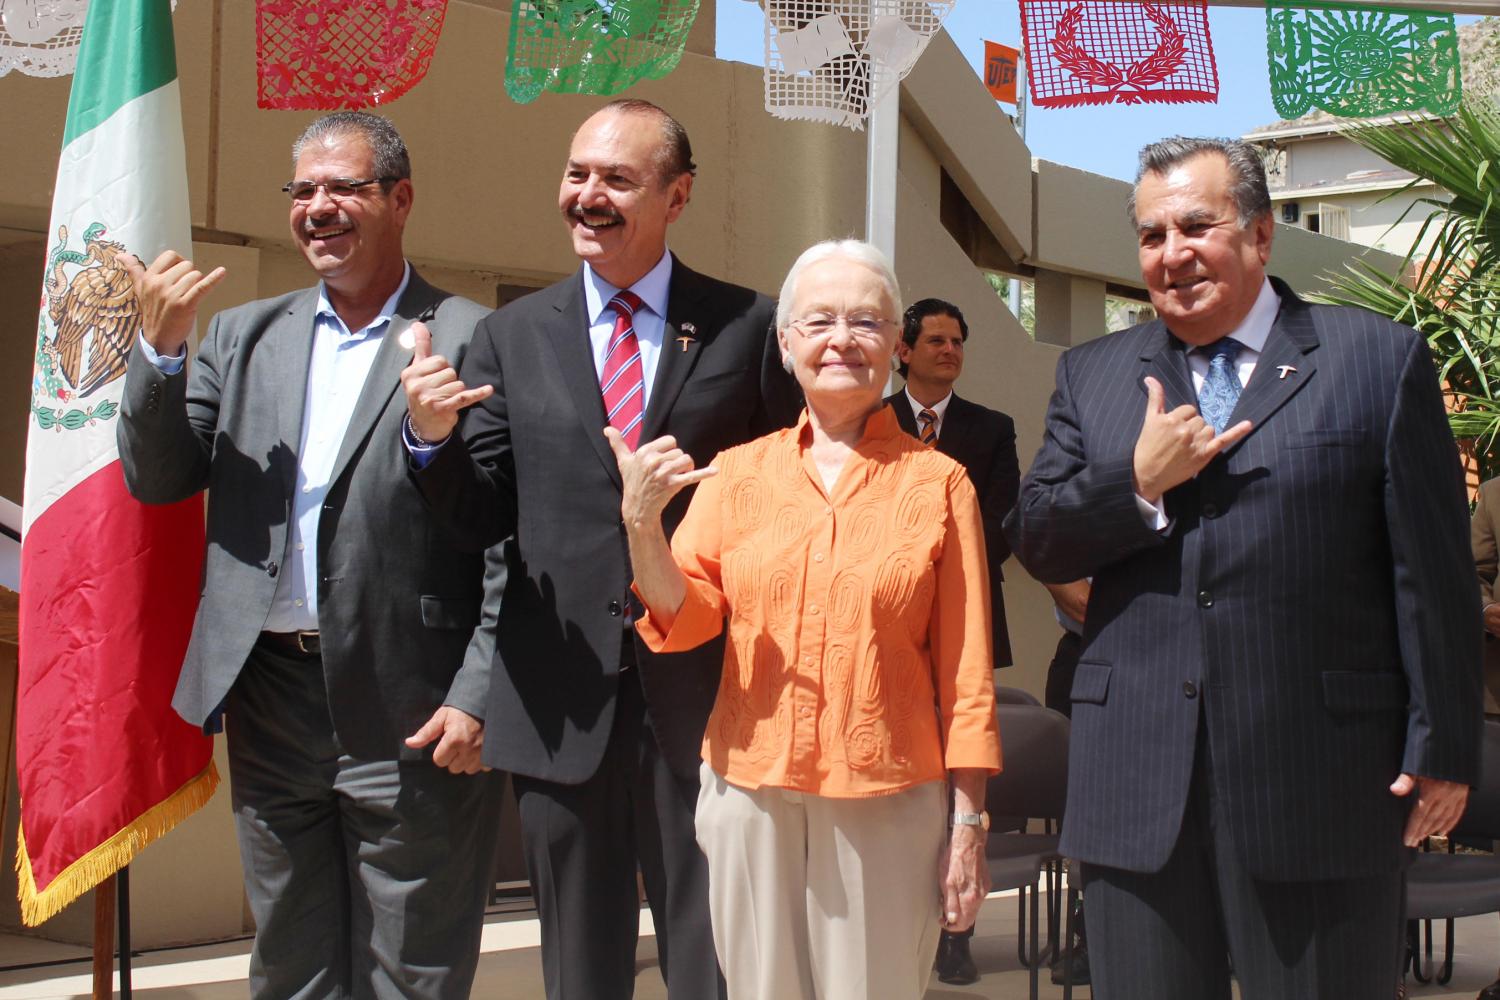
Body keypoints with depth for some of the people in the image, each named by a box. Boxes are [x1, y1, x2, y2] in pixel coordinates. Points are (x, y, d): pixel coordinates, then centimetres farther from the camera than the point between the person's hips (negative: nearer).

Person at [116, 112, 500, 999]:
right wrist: (162, 347, -7)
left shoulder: (470, 340, -4)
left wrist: (477, 697, -14)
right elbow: (156, 479, 8)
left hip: (410, 714, -5)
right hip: (273, 701, 5)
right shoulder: (242, 336, 13)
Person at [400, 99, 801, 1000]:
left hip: (706, 699, -2)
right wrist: (433, 439, -13)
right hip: (563, 709, 2)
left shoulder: (748, 327, 2)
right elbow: (479, 520, 5)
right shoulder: (513, 336, 8)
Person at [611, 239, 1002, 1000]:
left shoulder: (937, 482, 0)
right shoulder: (737, 474, 6)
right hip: (752, 794, 2)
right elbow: (683, 618, 1)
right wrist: (642, 524, -16)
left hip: (887, 803, -2)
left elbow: (965, 667, 1)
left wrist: (969, 820, -1)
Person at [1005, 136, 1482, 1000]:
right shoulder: (1092, 376, 13)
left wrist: (1442, 747, -3)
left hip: (1320, 789, -3)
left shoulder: (1380, 360, 2)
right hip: (1137, 789, 3)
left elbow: (1432, 573, 0)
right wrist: (1138, 481, -9)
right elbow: (1036, 546, 7)